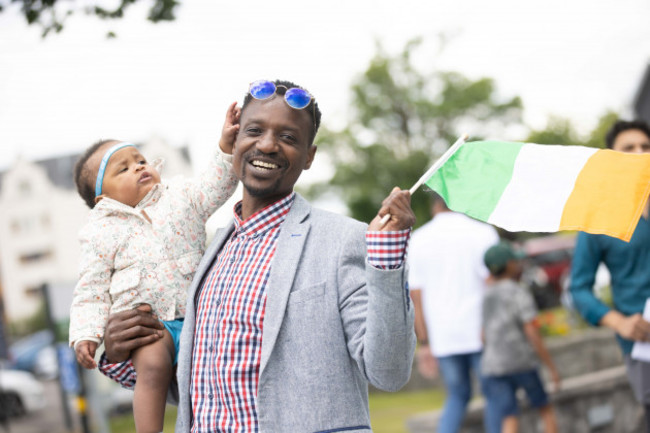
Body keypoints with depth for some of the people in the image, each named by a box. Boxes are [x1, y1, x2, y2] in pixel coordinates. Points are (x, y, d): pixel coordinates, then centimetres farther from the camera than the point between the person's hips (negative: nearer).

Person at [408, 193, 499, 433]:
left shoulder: (418, 239, 6)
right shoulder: (483, 233, -2)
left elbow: (416, 296, 4)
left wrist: (424, 342, 8)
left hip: (442, 338, 3)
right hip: (479, 333, -3)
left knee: (457, 397, 17)